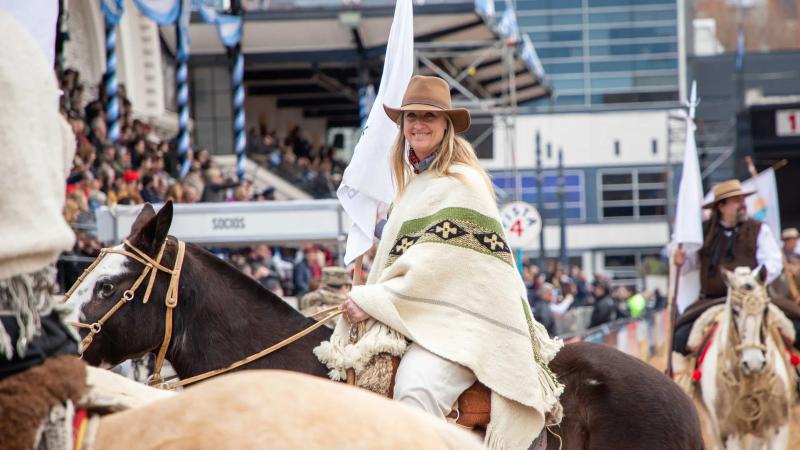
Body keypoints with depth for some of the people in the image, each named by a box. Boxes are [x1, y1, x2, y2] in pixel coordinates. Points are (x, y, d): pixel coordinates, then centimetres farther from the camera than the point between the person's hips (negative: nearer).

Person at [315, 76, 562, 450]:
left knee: (416, 387, -35)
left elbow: (437, 263, -15)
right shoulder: (412, 185, 22)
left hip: (459, 318, -9)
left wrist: (374, 301, -14)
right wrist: (365, 298, 7)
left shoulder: (462, 183, -6)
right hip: (413, 317, 9)